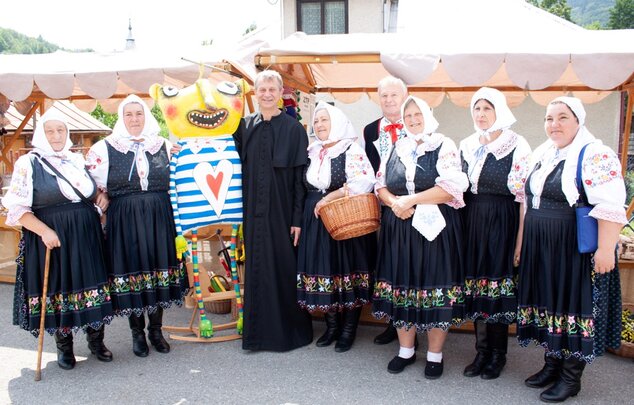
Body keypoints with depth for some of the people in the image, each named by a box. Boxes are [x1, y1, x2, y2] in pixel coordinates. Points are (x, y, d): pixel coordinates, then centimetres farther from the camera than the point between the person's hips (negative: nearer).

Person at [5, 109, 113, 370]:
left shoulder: (78, 160, 11)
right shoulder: (28, 163, -3)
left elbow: (92, 191, 27)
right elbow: (16, 208, -7)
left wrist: (102, 196, 4)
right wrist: (44, 231, -19)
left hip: (86, 236, 4)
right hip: (51, 239, -4)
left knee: (92, 285, 6)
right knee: (57, 289, 5)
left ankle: (96, 341, 22)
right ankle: (64, 347, 22)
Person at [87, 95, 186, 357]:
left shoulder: (165, 146, 8)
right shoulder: (104, 148, 1)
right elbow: (95, 188, 4)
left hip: (160, 219, 2)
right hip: (123, 220, -2)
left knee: (159, 270, 6)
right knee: (130, 270, 3)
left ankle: (156, 329, 22)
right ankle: (137, 333, 19)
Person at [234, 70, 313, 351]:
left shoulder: (293, 128, -2)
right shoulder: (245, 127, 8)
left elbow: (300, 176, -5)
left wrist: (298, 219, -9)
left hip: (282, 211, -3)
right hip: (253, 212, 3)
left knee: (284, 268, 3)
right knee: (257, 269, 7)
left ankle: (290, 330, 18)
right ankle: (259, 330, 19)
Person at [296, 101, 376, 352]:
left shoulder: (352, 150, -7)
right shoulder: (312, 153, 13)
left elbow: (364, 183, -20)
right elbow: (306, 186, 22)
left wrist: (330, 197, -17)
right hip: (316, 222, 6)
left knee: (347, 272, 0)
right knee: (323, 271, 7)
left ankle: (349, 330, 14)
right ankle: (332, 325, 22)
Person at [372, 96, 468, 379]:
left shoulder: (444, 146, -2)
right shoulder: (396, 149, 13)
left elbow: (451, 187, -13)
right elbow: (381, 186, 12)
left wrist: (410, 200, -15)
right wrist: (395, 203, -10)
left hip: (434, 227, -4)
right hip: (399, 228, 4)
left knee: (434, 287, 0)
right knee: (401, 285, 8)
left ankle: (435, 354, 16)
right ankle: (406, 350, 24)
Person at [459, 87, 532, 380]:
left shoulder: (517, 146, -6)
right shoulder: (466, 146, 10)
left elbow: (524, 195, -9)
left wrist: (520, 239, -13)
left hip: (502, 224, -5)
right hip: (472, 223, 5)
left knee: (499, 284, 2)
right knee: (476, 284, 9)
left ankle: (498, 354, 18)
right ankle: (482, 351, 22)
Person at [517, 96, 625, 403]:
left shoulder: (595, 156, -12)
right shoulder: (541, 155, 11)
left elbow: (610, 208, -19)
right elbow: (528, 202, 18)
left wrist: (605, 249, -23)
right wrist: (522, 240, 17)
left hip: (577, 250, -7)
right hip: (541, 250, 7)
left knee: (574, 307, 3)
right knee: (548, 303, 14)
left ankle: (571, 377, 17)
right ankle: (552, 363, 30)